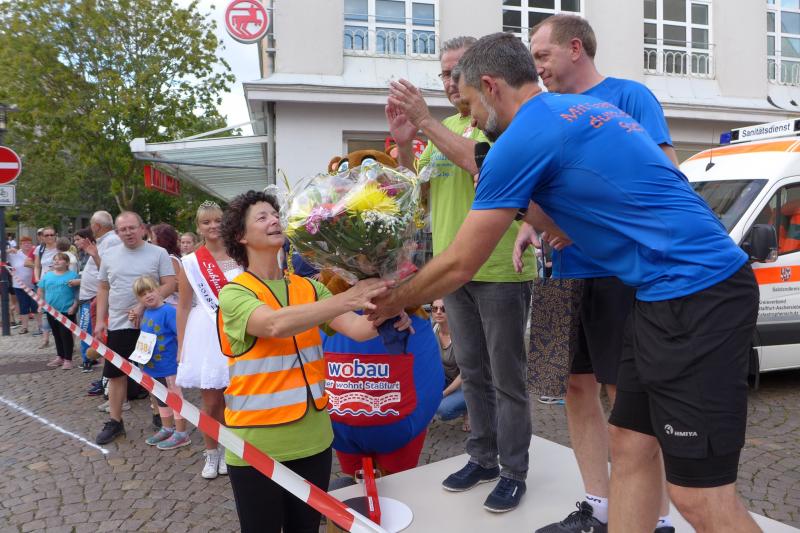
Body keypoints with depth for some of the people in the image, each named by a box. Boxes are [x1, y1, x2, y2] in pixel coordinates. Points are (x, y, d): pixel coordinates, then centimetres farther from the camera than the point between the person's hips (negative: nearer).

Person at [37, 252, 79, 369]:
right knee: (56, 334, 15)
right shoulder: (47, 275, 8)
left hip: (67, 311, -5)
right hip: (51, 311, 5)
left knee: (66, 334, -2)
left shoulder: (72, 275, -6)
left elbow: (78, 293, -7)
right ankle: (59, 357, 27)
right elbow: (41, 291, 15)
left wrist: (74, 306, -13)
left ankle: (68, 359, 6)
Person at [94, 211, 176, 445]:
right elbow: (103, 289, 12)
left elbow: (169, 285, -10)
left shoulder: (158, 253, -4)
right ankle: (115, 422, 20)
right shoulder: (110, 255, 8)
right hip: (118, 325, 4)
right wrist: (100, 320, 5)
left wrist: (143, 305, -19)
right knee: (116, 373, 8)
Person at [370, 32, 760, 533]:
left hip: (694, 295, -9)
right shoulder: (586, 109, 15)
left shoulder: (523, 136, -12)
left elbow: (459, 265, -5)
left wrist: (394, 301, 10)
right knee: (631, 448, 14)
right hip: (683, 291, 10)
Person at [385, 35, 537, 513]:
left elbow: (481, 163, -27)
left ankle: (514, 471, 19)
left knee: (507, 378, 4)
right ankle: (483, 458, 32)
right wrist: (404, 143, -3)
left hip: (501, 272, -7)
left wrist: (425, 121, -21)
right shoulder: (442, 128, 12)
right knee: (473, 373, 16)